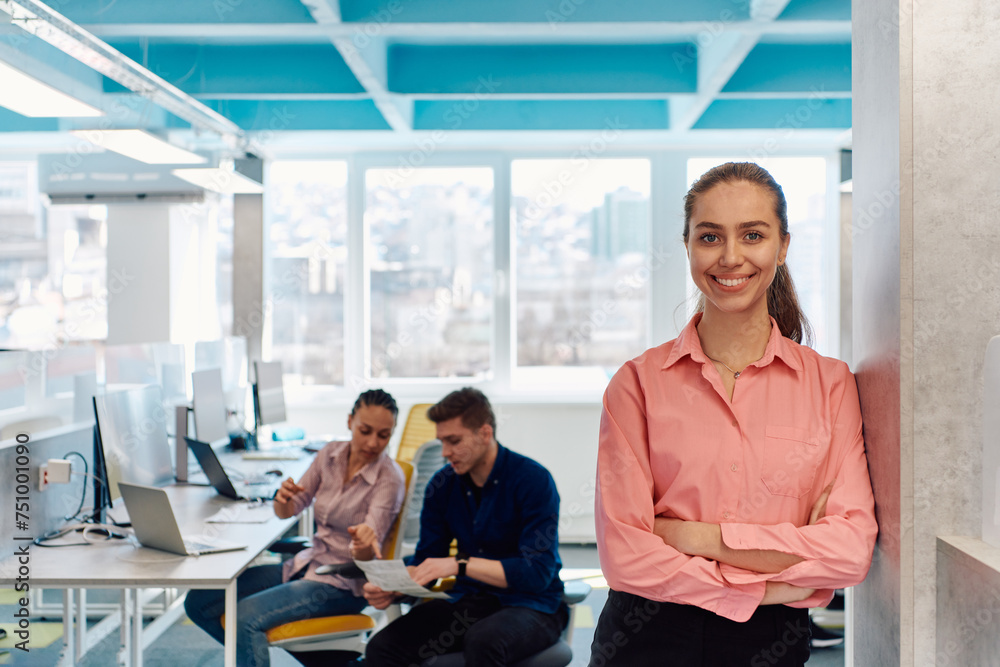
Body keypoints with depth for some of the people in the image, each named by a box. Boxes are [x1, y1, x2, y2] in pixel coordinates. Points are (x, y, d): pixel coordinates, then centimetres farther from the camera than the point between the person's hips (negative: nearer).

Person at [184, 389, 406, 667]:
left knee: (247, 616, -29)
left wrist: (364, 543, -47)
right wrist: (283, 498, -18)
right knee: (198, 602, -3)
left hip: (344, 584, -7)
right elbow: (286, 512, 6)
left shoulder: (390, 477, -15)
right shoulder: (331, 454, 1)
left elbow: (365, 557, -22)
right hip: (308, 565, 7)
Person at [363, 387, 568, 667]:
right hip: (468, 601, 4)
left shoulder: (533, 480, -13)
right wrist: (392, 589, -13)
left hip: (531, 604, -4)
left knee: (482, 642, -38)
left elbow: (538, 572, -20)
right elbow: (424, 564, 9)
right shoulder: (443, 484, 4)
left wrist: (460, 564, -26)